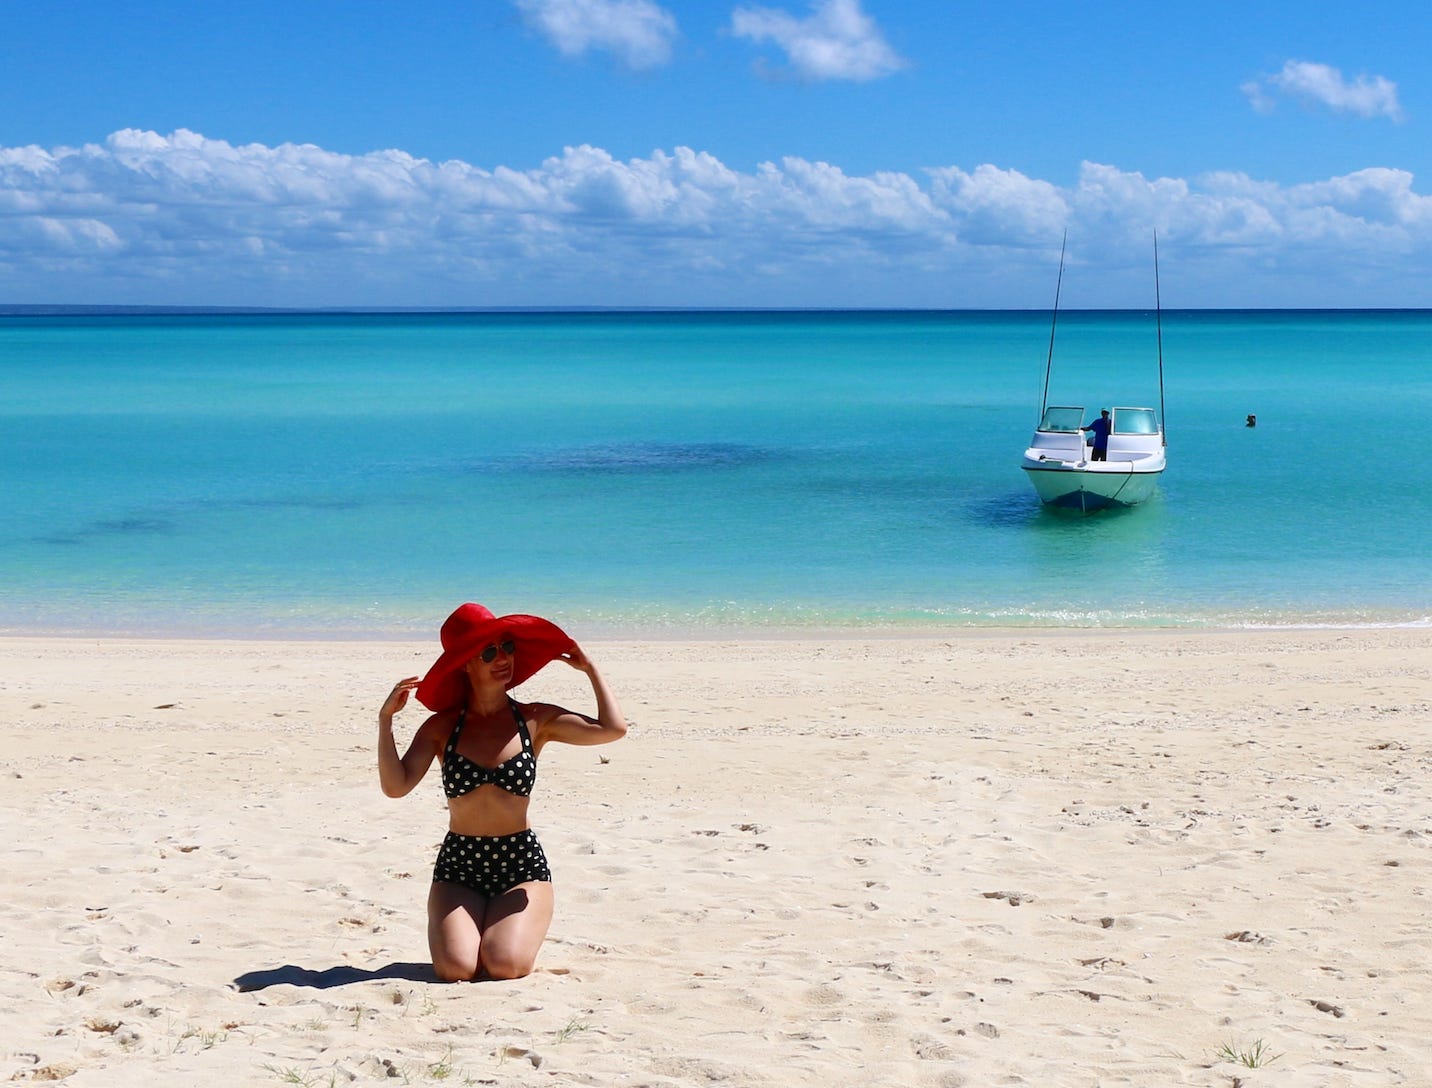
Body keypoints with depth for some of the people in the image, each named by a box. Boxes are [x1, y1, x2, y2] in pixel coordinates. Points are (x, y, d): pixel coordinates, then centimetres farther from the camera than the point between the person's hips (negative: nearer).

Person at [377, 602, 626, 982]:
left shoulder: (536, 720, 1)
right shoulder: (442, 727, 1)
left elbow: (613, 728, -11)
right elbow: (396, 786, -10)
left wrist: (589, 668, 1)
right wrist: (385, 719, -17)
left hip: (522, 865, 0)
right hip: (458, 867, 0)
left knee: (505, 967, -23)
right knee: (455, 969, -22)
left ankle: (511, 932, 16)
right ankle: (461, 928, 16)